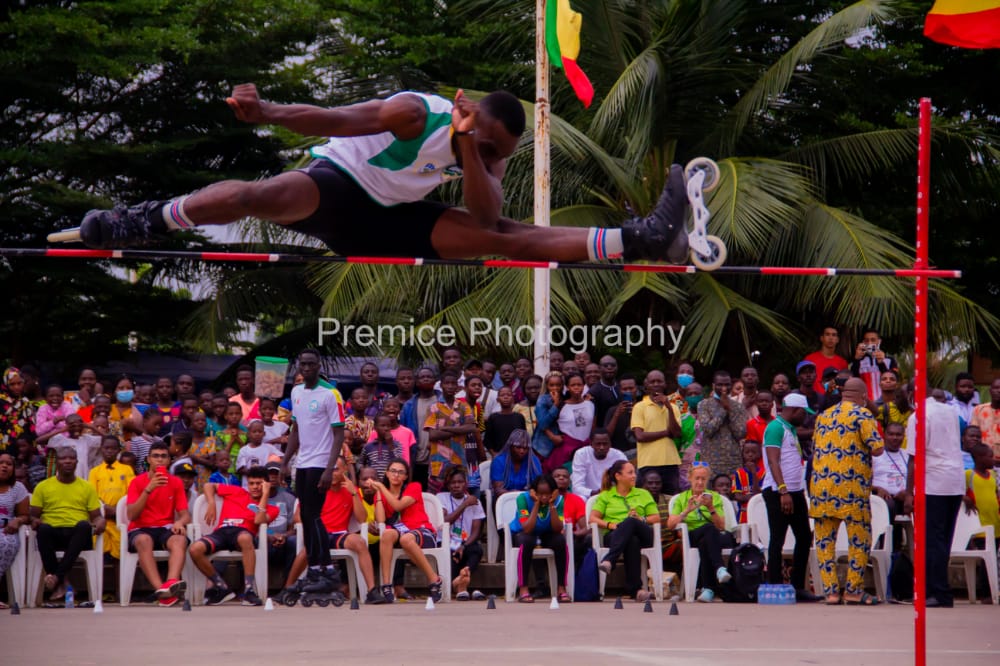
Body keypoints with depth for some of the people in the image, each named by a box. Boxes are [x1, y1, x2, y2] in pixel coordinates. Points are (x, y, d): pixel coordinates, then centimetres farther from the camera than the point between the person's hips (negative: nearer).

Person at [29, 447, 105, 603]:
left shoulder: (87, 487, 19)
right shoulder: (43, 487, 17)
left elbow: (96, 516, 16)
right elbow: (34, 515, 14)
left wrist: (100, 522, -8)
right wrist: (35, 521, -10)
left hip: (78, 536, 0)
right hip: (53, 534, 0)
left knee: (84, 525, -36)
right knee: (43, 528, -36)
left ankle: (57, 576, -40)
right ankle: (59, 583, -37)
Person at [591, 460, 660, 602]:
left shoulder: (643, 494, 28)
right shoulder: (605, 496, 23)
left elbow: (656, 518, 17)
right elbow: (593, 519, 9)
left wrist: (641, 519, -4)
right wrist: (610, 525, -10)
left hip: (643, 535, 1)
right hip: (613, 536, -1)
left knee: (630, 522, -39)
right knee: (632, 541, -41)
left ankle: (609, 560, -58)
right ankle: (635, 588, -52)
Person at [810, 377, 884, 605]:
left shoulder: (823, 416, 15)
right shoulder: (862, 415, -3)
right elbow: (877, 449, -10)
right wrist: (864, 449, 10)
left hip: (821, 485, 5)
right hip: (852, 487, -5)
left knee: (825, 539, 7)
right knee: (859, 538, 3)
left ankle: (830, 589, 3)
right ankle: (854, 590, 1)